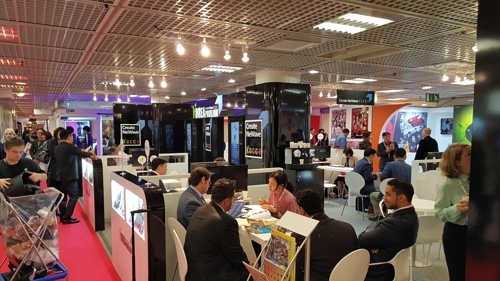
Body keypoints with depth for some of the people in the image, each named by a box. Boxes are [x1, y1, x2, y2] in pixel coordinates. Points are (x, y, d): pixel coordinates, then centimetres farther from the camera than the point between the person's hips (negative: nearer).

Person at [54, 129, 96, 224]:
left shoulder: (56, 148, 9)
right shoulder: (69, 147, -17)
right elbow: (82, 154, -15)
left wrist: (79, 152, 22)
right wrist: (91, 153, 3)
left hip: (60, 176, 9)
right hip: (69, 176, -9)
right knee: (74, 196, -2)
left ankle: (62, 216, 19)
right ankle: (67, 218, -4)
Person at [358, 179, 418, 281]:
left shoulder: (397, 222, -30)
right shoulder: (409, 214, 0)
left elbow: (361, 240, -23)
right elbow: (375, 226, 6)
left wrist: (370, 230, -2)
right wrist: (373, 242, -14)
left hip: (378, 273, -9)